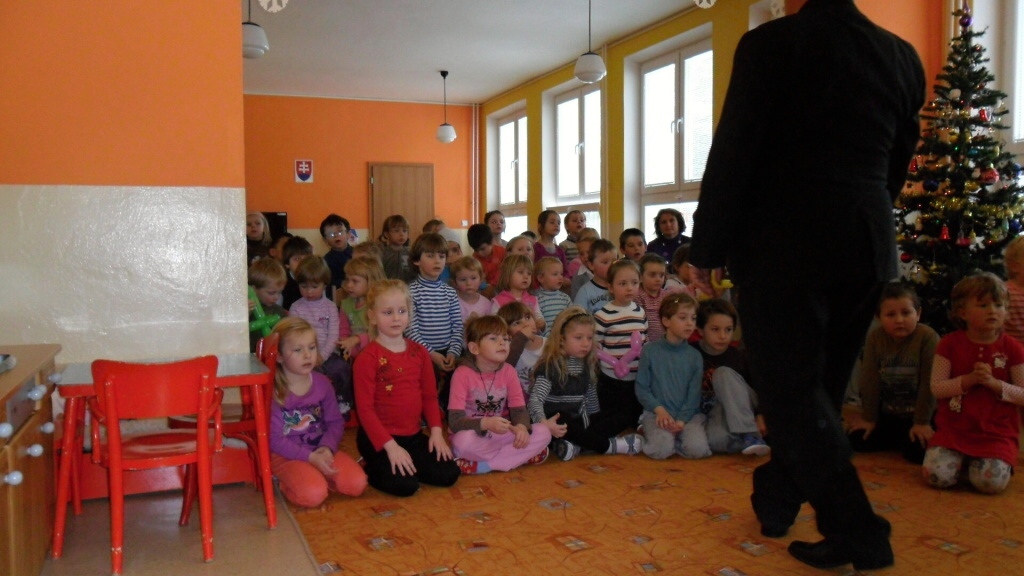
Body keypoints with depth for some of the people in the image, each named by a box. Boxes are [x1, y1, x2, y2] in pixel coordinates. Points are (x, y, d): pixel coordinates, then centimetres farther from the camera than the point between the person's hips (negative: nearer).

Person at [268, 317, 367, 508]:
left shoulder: (322, 383, 2)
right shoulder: (272, 391, -13)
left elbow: (336, 422, 2)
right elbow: (274, 439, -14)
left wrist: (327, 448, -18)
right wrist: (310, 457, -23)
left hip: (321, 450, 5)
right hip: (287, 455, -5)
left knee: (357, 483, -16)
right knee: (313, 494, -30)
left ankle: (317, 475, 7)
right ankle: (286, 482, 0)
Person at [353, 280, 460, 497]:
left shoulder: (419, 353, 5)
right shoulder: (368, 358, -13)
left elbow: (430, 396, 9)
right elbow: (365, 408, -15)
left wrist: (436, 431, -4)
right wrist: (391, 446, -20)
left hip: (413, 436, 6)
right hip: (378, 438, -6)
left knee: (449, 475, -6)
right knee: (405, 485, -22)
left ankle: (403, 465, 14)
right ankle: (373, 469, 7)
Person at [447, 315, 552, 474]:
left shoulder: (509, 371, -1)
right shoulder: (462, 374, -16)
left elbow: (519, 410, -4)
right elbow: (454, 421, -21)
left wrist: (521, 426, -29)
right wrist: (485, 423, -39)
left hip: (500, 436, 5)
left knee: (544, 433, -17)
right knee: (463, 441, -39)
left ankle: (482, 465, -19)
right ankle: (519, 455, -17)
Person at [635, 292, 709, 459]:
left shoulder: (694, 356, 6)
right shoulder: (650, 351, 1)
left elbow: (694, 394, 1)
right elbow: (641, 388, 1)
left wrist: (681, 421, -13)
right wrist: (660, 409, -14)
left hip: (688, 414, 2)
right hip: (657, 413, -2)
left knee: (697, 449, -26)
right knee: (660, 450, -28)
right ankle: (650, 432, 4)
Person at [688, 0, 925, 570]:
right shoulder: (903, 56, 10)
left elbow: (733, 154, -10)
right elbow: (899, 162, 16)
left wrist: (707, 249, -3)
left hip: (786, 245, -6)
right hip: (869, 245, 6)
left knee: (792, 388, 2)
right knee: (821, 383, 17)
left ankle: (857, 532, 0)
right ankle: (777, 497, 33)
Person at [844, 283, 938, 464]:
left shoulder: (928, 337, -19)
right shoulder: (874, 338, -8)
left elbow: (928, 383, -18)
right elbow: (870, 380, -7)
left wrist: (922, 422, -16)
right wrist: (869, 418, -4)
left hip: (917, 414, -4)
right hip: (887, 413, 4)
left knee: (917, 451, -23)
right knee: (858, 441, -8)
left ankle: (907, 438, 13)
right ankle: (898, 438, 19)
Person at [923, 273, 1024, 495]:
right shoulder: (950, 344, 0)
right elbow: (937, 388, -4)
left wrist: (994, 383, -17)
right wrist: (969, 379, -17)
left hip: (997, 433, 0)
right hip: (954, 428, 0)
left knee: (992, 482, -22)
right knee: (937, 476, -19)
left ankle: (978, 461, 13)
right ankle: (962, 460, 14)